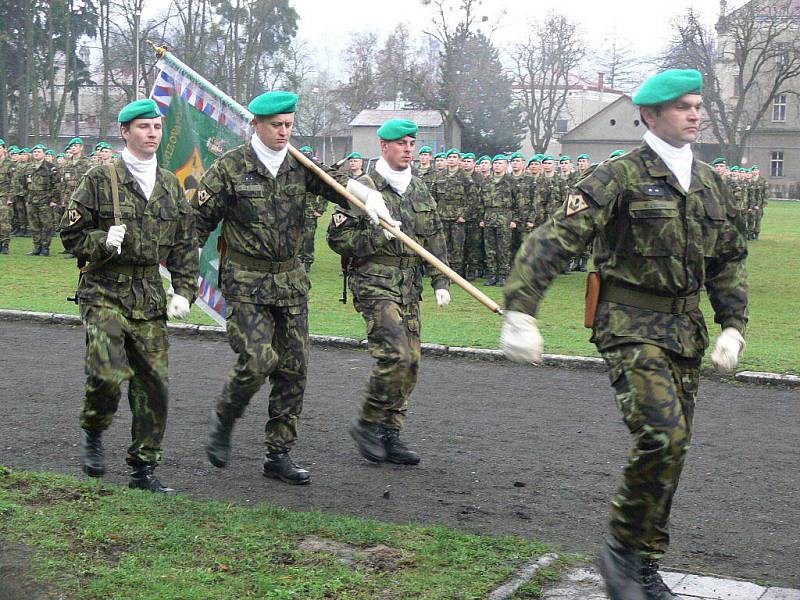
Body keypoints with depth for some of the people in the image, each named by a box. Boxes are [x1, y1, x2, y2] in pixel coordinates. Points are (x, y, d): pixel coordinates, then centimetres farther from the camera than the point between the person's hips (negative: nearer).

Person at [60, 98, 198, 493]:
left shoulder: (171, 185, 12)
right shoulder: (101, 179, -2)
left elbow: (185, 245, 15)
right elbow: (71, 234, 1)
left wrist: (184, 293, 4)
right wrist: (103, 242, -18)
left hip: (150, 297, 4)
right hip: (105, 293, -4)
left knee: (153, 383, 2)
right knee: (107, 374, -18)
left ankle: (143, 469, 15)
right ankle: (93, 435, 15)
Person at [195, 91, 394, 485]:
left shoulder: (300, 166, 8)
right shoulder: (230, 168, -4)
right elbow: (199, 220, -3)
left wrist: (367, 198, -27)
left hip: (291, 282, 5)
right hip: (246, 283, -5)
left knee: (294, 367, 4)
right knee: (257, 360, -16)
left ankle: (278, 455, 15)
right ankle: (222, 422, 14)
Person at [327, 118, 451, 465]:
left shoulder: (420, 190, 15)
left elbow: (435, 238, 20)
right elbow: (337, 237, -7)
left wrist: (441, 281, 11)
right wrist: (379, 237, -17)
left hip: (409, 289, 7)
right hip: (374, 284, -7)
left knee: (410, 362, 5)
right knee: (395, 355, -20)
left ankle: (390, 436, 14)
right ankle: (367, 423, -1)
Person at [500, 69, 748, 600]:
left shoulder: (711, 183, 13)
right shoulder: (621, 176, -8)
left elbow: (730, 260, 21)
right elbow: (554, 239, -14)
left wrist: (734, 326, 8)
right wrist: (520, 312, -23)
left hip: (686, 331, 7)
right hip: (631, 325, -7)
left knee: (673, 448, 9)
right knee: (662, 436, -21)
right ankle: (622, 547, -1)